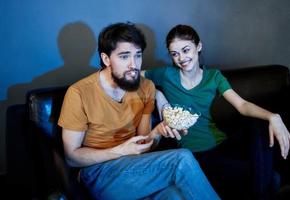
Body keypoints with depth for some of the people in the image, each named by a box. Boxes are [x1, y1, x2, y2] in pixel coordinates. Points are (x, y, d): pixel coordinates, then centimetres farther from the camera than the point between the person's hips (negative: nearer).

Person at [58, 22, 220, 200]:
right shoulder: (79, 93, -14)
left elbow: (142, 141, 7)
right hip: (99, 172, -4)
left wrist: (157, 132, -16)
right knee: (182, 160, -25)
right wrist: (120, 151, -20)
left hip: (135, 165, 4)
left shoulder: (146, 87, 2)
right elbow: (72, 157, -8)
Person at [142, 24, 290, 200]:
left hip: (221, 143, 5)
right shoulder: (167, 75, -1)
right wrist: (157, 94, -7)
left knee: (262, 127, -25)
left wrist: (273, 117, -25)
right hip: (195, 153, -5)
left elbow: (242, 105, -6)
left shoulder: (213, 76, 7)